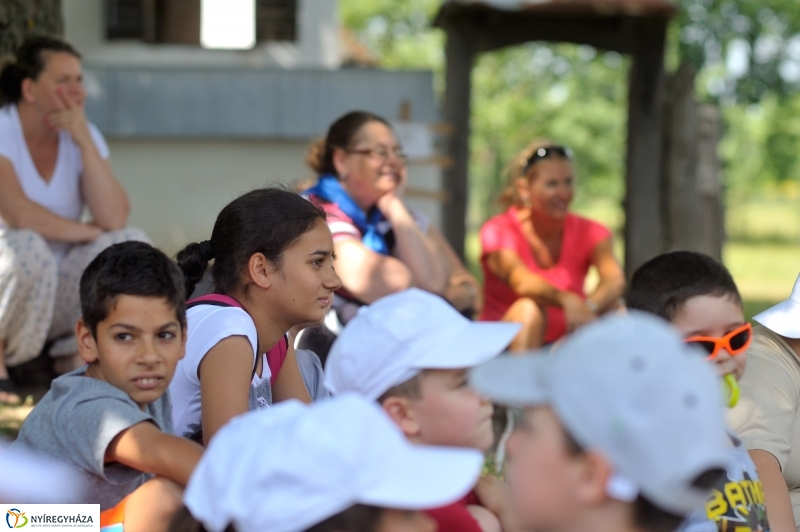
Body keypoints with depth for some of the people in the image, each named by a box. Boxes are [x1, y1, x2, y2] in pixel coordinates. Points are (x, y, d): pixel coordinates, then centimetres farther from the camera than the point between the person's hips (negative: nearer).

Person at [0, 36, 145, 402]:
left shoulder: (83, 136, 3)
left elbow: (114, 219, -13)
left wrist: (84, 141, -17)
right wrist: (84, 232, -14)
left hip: (57, 291, 6)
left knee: (133, 243, -14)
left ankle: (74, 361, -4)